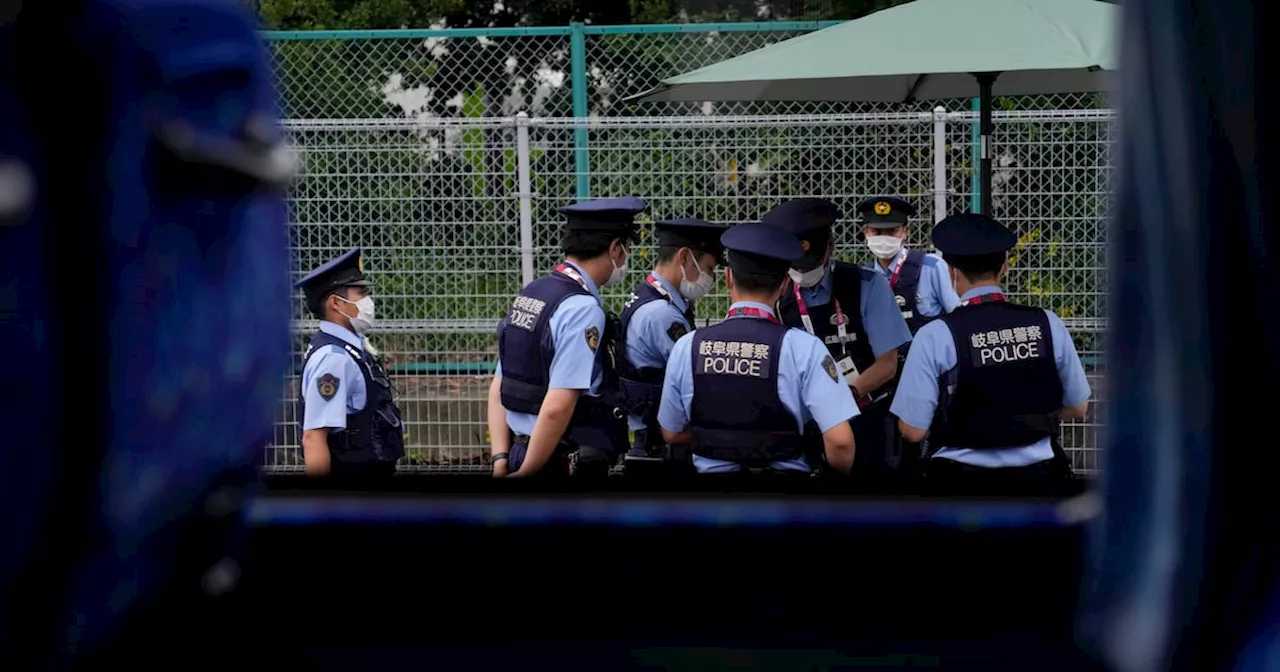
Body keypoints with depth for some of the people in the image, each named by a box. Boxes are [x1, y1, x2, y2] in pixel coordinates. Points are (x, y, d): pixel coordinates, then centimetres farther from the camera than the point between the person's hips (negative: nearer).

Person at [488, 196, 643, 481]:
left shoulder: (530, 294, 10)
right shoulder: (583, 308, -16)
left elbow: (498, 389, 11)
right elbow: (558, 407, -22)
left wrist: (501, 459, 7)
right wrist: (526, 472, -12)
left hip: (521, 451, 9)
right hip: (570, 464, -9)